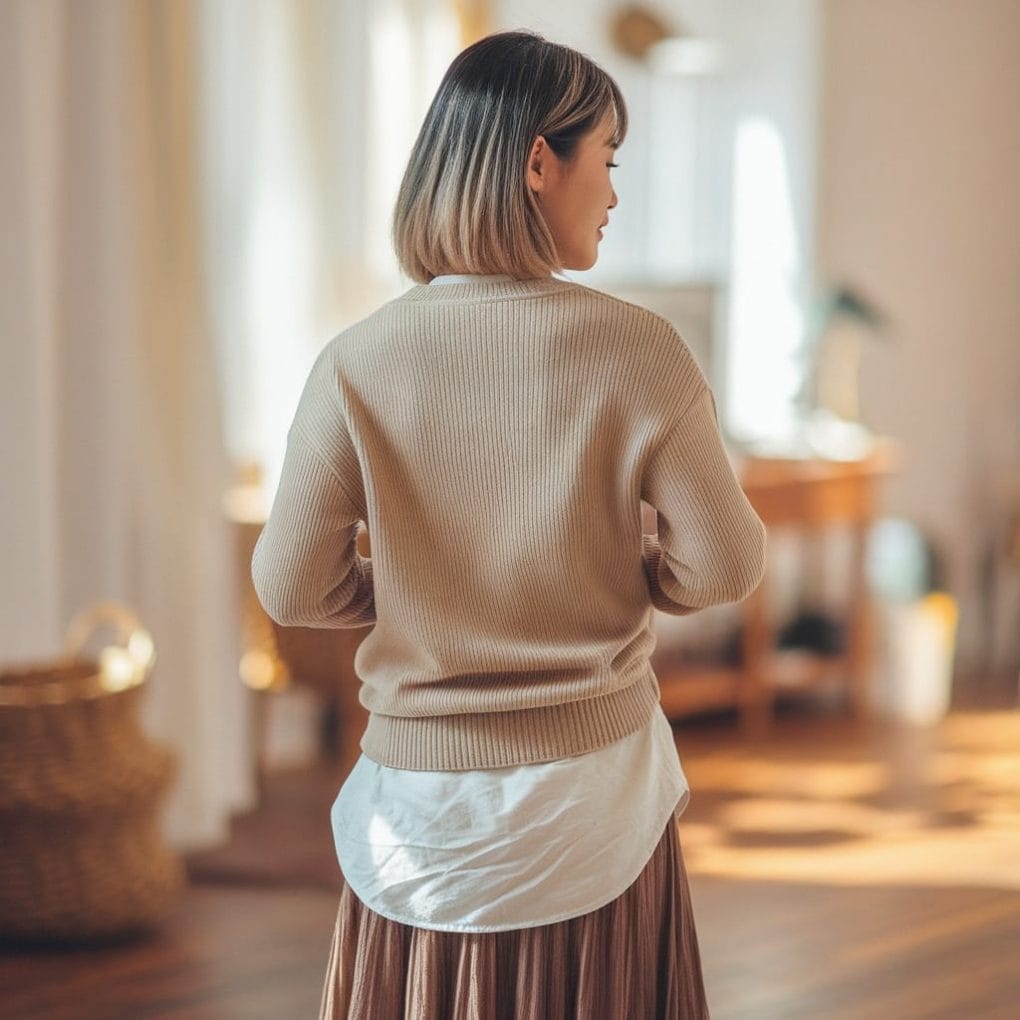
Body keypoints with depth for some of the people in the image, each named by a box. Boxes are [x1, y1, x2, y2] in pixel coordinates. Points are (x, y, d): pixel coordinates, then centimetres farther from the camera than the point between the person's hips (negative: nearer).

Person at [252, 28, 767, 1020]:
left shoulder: (358, 362, -10)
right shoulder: (636, 350, -12)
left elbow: (291, 585, -7)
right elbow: (724, 563, -8)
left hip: (424, 795, 1)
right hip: (595, 786, -1)